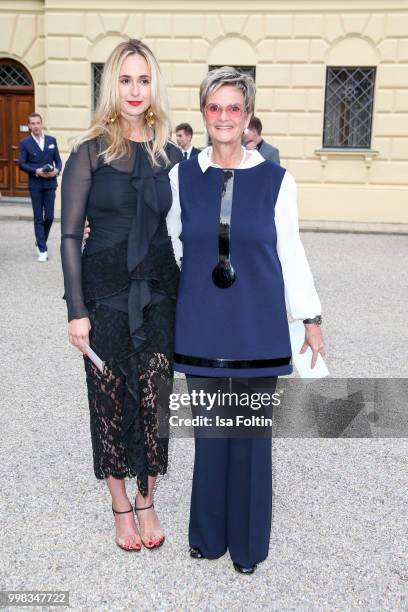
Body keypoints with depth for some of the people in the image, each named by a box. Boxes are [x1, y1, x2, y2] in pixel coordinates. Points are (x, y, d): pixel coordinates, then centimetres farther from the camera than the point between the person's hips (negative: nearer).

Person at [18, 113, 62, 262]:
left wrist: (57, 170, -12)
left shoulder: (52, 140, 7)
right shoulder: (25, 143, 0)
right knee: (38, 218, 1)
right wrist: (36, 171, -17)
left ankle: (40, 242, 27)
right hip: (35, 185, -2)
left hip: (50, 184, 2)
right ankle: (42, 250, 5)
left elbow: (58, 160, 9)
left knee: (49, 216, 2)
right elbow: (21, 163, -3)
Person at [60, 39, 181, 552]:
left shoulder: (170, 155, 5)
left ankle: (147, 501, 28)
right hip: (105, 297, -2)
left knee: (153, 401, 6)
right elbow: (70, 235, -4)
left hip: (159, 297, 2)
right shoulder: (90, 152, -2)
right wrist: (76, 309, -9)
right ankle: (120, 505, 29)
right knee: (110, 402, 8)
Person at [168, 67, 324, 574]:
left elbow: (290, 253, 1)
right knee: (208, 428, 12)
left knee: (252, 431, 10)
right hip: (201, 325, 1)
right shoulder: (182, 176, 0)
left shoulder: (276, 180, -4)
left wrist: (311, 318, 3)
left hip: (257, 327, -1)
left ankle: (247, 541, 30)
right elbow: (171, 247, 10)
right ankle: (209, 532, 34)